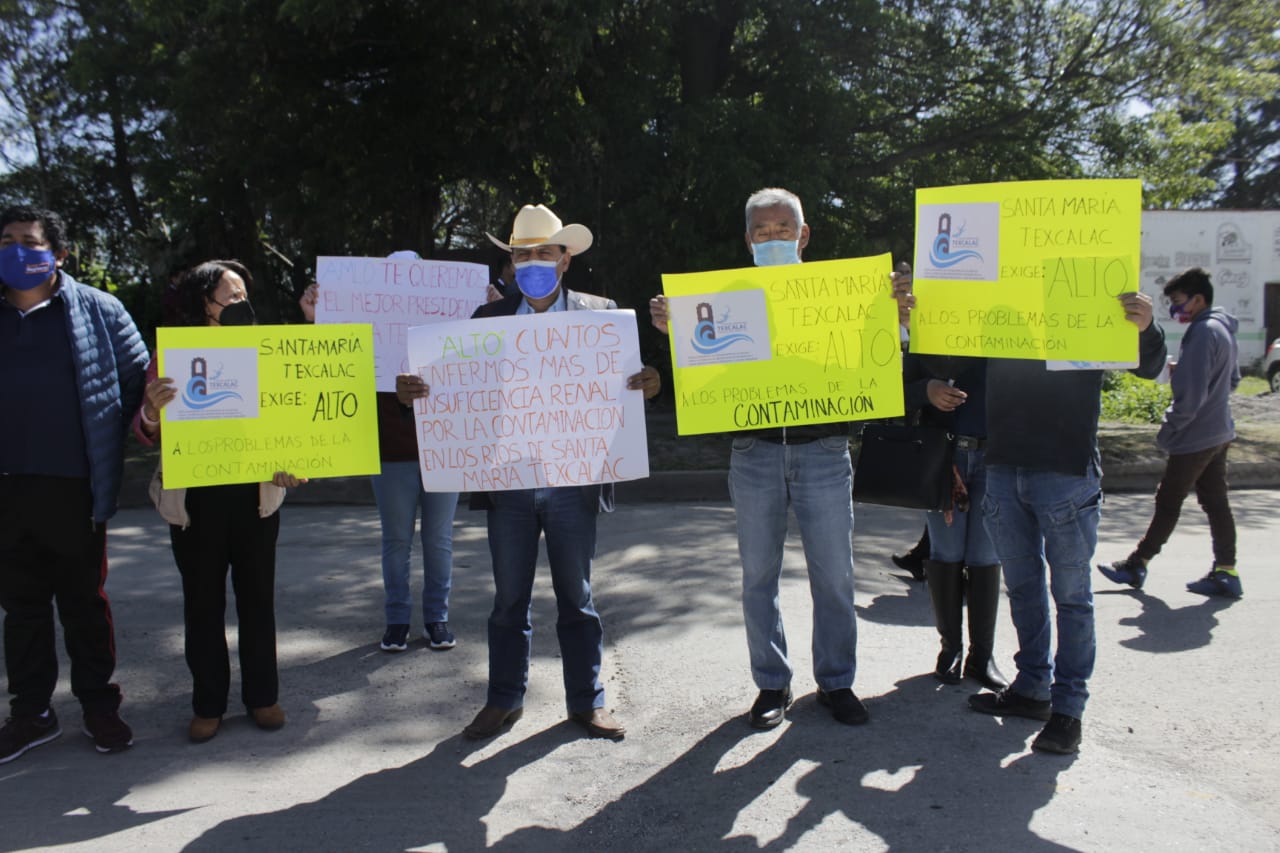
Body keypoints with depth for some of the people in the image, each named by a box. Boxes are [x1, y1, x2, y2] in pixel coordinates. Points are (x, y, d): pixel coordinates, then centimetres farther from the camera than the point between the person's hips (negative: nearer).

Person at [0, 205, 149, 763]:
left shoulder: (97, 310, 0)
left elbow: (142, 380, 2)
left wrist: (113, 442, -7)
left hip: (71, 488, -3)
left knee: (85, 603, 9)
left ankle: (99, 706, 22)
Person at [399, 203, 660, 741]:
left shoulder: (599, 313, 3)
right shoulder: (488, 317, 6)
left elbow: (622, 380, -1)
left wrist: (646, 386, -24)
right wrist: (411, 391, -19)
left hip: (572, 480, -1)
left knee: (576, 597, 10)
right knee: (509, 598, 12)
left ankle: (587, 702, 24)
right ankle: (504, 701, 27)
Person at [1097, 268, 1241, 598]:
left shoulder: (1202, 333, -19)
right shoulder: (1224, 329, 12)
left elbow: (1191, 395, -23)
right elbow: (1233, 380, 22)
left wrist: (1168, 429, -13)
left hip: (1195, 436, -9)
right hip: (1219, 432, 9)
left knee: (1167, 502, 0)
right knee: (1216, 502, 11)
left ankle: (1137, 565, 11)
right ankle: (1226, 573, 15)